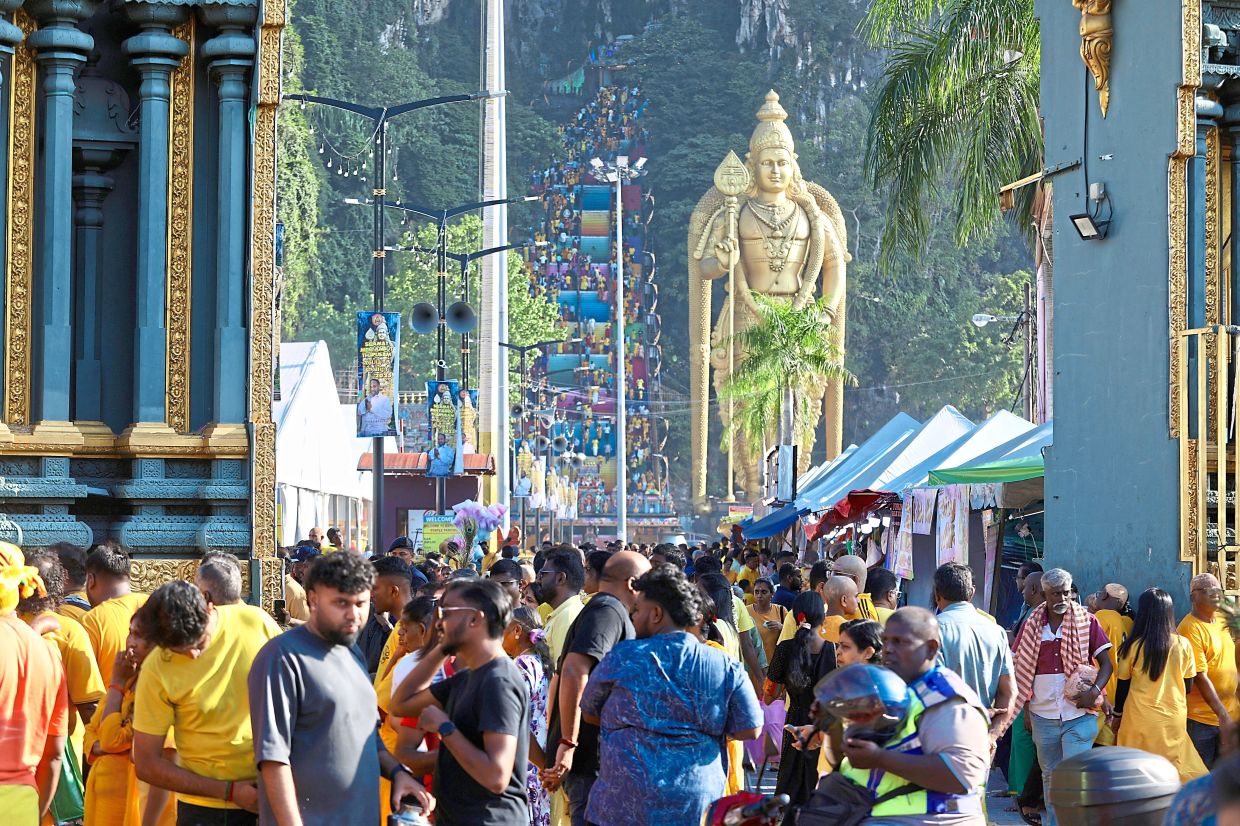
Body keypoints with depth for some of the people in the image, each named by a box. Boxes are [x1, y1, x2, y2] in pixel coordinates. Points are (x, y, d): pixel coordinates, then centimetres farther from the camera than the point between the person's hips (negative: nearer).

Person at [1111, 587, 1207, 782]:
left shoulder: (1133, 646, -9)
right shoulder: (1183, 645, -3)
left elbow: (1123, 685, 1)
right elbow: (1188, 686, 6)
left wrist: (1116, 715, 16)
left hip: (1140, 720, -2)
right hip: (1174, 720, 2)